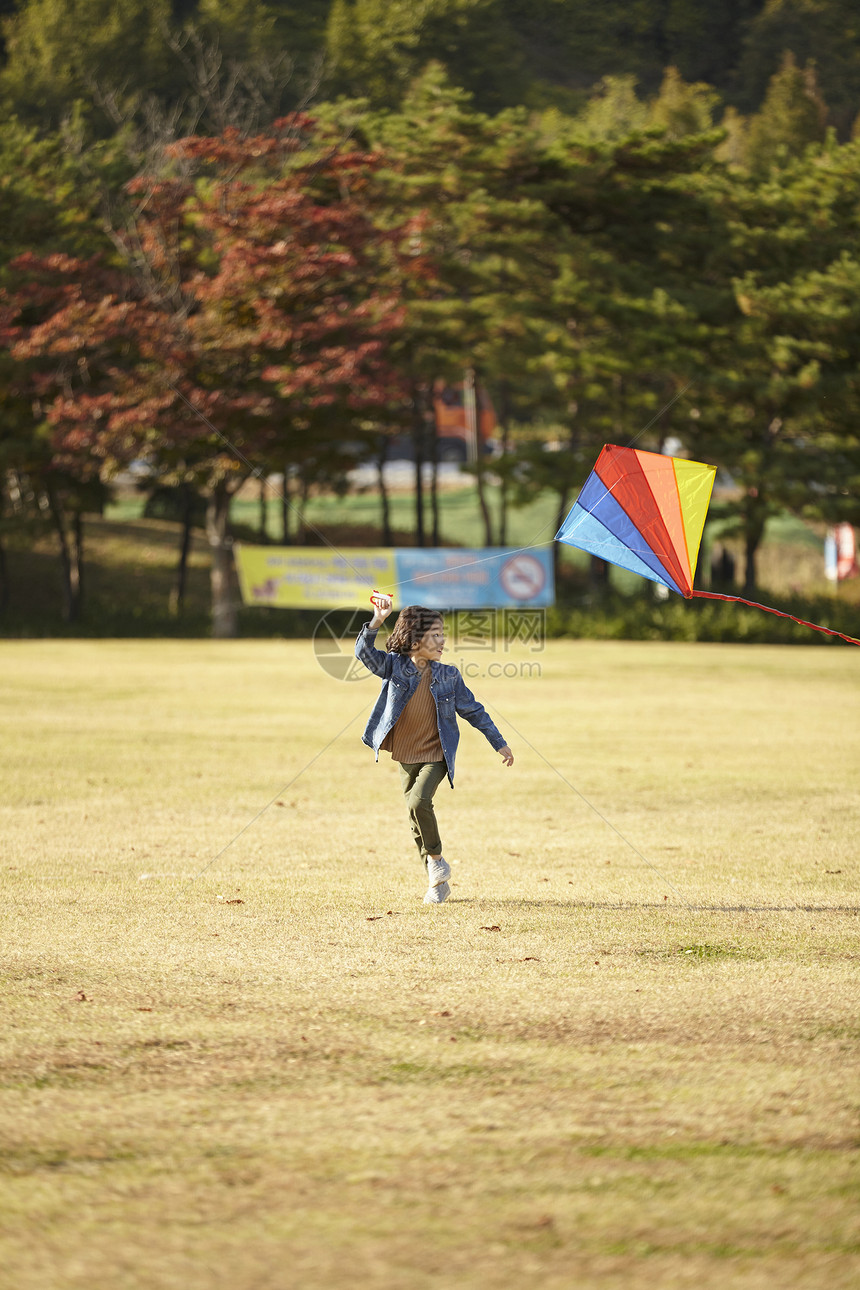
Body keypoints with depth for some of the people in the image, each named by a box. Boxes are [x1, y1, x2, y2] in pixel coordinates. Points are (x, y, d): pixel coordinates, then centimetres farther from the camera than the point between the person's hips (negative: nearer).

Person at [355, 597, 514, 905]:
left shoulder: (448, 676, -5)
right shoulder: (395, 666, -7)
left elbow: (473, 711, 5)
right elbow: (364, 652, -23)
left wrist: (500, 744, 8)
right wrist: (377, 621, -38)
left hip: (436, 756, -2)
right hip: (406, 758, 2)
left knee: (419, 801, -26)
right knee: (416, 820, 8)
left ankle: (436, 859, -3)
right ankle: (437, 882, 22)